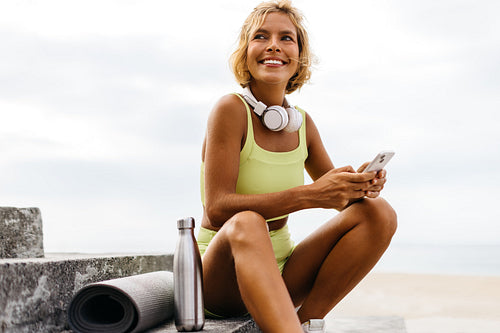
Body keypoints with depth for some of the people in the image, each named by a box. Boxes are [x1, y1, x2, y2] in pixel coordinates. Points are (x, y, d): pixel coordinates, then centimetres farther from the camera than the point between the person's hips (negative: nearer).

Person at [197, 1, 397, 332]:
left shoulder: (302, 122, 3)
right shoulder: (231, 110, -13)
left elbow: (338, 197, 8)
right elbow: (218, 210, -23)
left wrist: (361, 185, -16)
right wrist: (310, 194, -32)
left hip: (281, 274, 6)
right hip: (222, 276, -6)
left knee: (379, 213, -9)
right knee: (247, 224, -38)